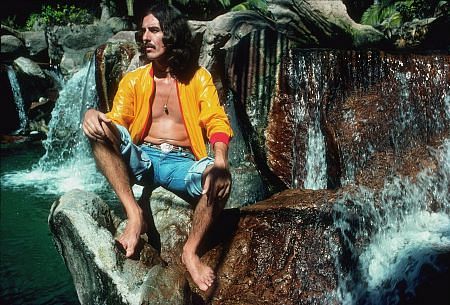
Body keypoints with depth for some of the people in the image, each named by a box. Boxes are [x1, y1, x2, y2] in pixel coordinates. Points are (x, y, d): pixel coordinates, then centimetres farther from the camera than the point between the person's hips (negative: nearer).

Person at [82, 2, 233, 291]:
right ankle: (135, 212, -29)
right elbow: (116, 123, 1)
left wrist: (220, 161, -26)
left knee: (218, 178, -34)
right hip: (142, 159, 2)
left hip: (182, 163, -1)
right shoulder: (133, 80, 13)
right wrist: (93, 114, -25)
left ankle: (190, 252, -19)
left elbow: (217, 121, -5)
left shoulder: (198, 77, 9)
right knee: (99, 127, -26)